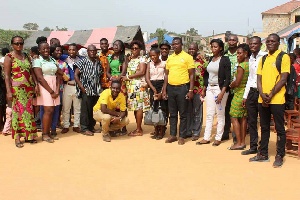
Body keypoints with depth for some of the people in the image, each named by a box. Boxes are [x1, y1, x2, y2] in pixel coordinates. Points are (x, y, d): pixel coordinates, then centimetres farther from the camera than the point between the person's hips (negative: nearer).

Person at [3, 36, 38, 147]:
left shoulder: (26, 56, 14)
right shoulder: (9, 57, -2)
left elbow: (31, 72, 15)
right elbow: (7, 75, -7)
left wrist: (36, 84, 3)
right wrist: (8, 91, -14)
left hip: (29, 88, 5)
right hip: (17, 89, -5)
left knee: (29, 111, 6)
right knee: (18, 111, -3)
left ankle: (28, 135, 15)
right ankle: (17, 138, 5)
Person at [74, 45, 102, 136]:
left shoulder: (98, 63, 13)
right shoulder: (82, 62, -2)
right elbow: (76, 75, -5)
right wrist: (82, 88, -11)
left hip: (96, 90, 5)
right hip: (86, 90, -5)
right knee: (86, 110, -3)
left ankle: (91, 127, 20)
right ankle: (84, 128, 6)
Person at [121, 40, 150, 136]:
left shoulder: (142, 59, -3)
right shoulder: (130, 59, 19)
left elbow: (142, 72, -13)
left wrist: (128, 77, -11)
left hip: (138, 85, -7)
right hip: (130, 85, 7)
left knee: (138, 106, -7)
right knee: (134, 107, 7)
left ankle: (139, 130, -3)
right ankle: (138, 128, 14)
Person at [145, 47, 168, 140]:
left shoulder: (164, 64, -2)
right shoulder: (149, 64, 8)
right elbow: (147, 78, 0)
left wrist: (162, 92, -13)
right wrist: (154, 89, -13)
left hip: (162, 86, -3)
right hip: (152, 87, 3)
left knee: (163, 109, -4)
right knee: (154, 109, 3)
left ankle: (162, 131, 4)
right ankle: (156, 130, 11)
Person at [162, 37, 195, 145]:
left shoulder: (187, 57, -2)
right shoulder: (169, 58, 12)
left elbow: (192, 75, -4)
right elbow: (167, 75, 15)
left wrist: (191, 90, -11)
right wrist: (164, 90, 9)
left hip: (182, 87, -5)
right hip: (171, 88, 5)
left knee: (183, 114, 2)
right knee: (172, 114, 10)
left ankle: (182, 136, 9)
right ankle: (173, 135, 18)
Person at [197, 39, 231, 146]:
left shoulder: (225, 60, -8)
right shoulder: (210, 59, 11)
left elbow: (227, 78, -12)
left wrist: (222, 93, -20)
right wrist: (204, 89, 15)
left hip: (220, 88, -6)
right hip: (209, 88, 6)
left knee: (220, 114, 2)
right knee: (209, 114, 7)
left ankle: (218, 138, 11)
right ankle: (206, 138, 11)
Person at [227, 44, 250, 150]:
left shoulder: (241, 66, -16)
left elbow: (237, 83, -19)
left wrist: (230, 85, 2)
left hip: (239, 93, -8)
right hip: (247, 93, 8)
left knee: (234, 117, -1)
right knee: (243, 118, 12)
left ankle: (239, 143, -1)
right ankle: (243, 142, 17)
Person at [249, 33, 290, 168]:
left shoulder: (284, 57, -3)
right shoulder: (263, 59, 15)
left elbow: (283, 79, -10)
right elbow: (259, 79, 10)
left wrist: (271, 95, -15)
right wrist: (262, 94, -6)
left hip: (277, 100, -6)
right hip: (262, 100, 6)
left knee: (279, 129, 2)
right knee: (264, 128, 13)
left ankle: (279, 156, 11)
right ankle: (263, 154, 23)